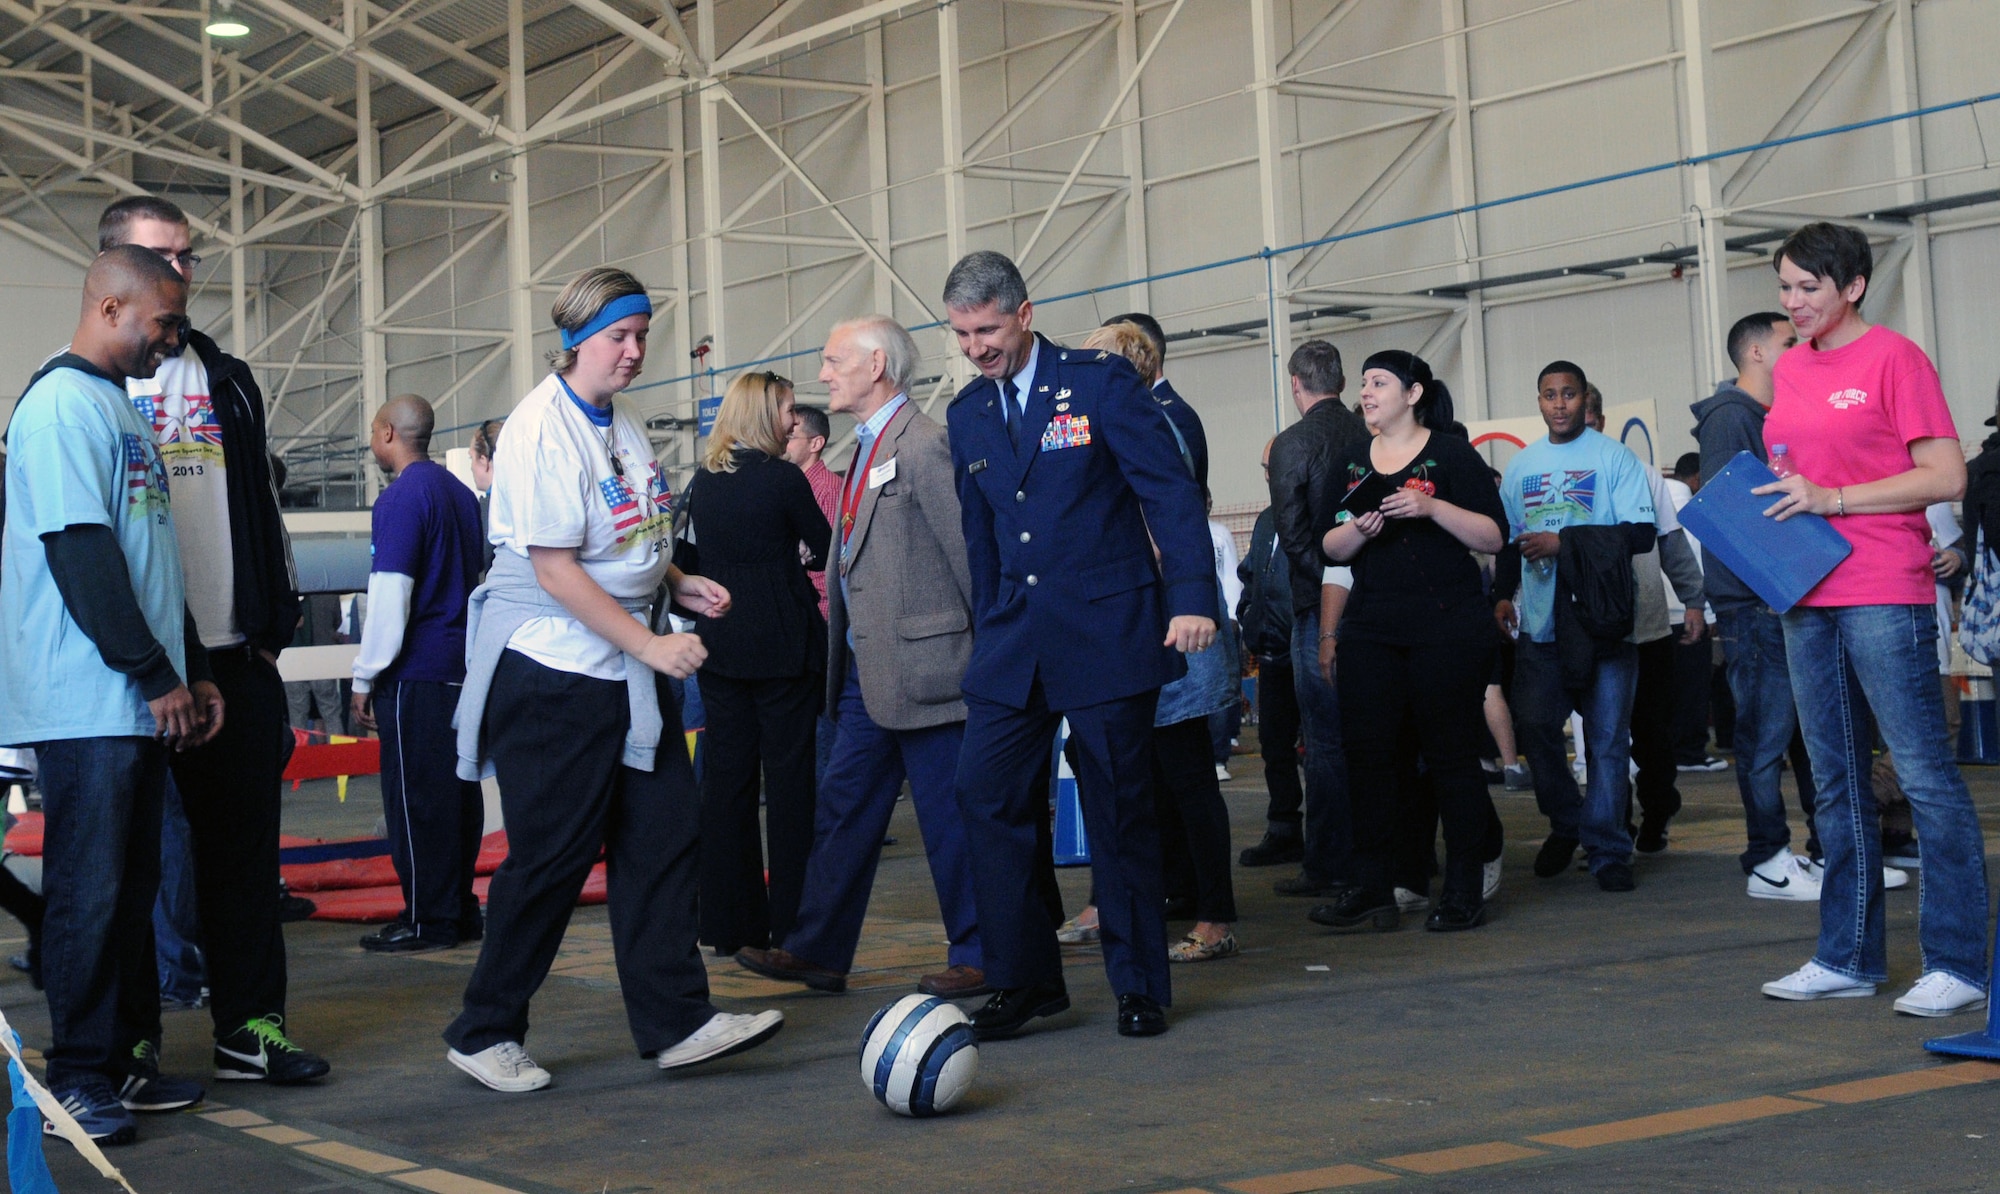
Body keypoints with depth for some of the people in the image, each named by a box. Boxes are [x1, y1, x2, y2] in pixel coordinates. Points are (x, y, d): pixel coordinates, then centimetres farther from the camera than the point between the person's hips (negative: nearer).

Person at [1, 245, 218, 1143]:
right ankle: (80, 1075, 3)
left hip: (141, 702, 9)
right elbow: (82, 555, -18)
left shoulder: (121, 409, 19)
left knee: (134, 884, 11)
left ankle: (129, 1056, 18)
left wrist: (192, 672, 19)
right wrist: (156, 677, -15)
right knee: (89, 890, -4)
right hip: (88, 701, -9)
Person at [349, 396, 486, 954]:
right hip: (462, 666, 8)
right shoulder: (460, 493, 16)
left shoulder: (403, 497, -11)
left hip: (415, 671, -8)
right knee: (458, 790, 10)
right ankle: (460, 909, 15)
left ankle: (427, 919, -1)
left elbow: (390, 594, -15)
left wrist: (365, 678, -10)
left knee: (415, 797, -4)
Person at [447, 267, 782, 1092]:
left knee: (665, 835, 3)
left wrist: (679, 584, 5)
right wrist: (650, 644, -20)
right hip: (552, 671, -8)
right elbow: (554, 569, -20)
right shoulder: (542, 429, -15)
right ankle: (484, 1033, 14)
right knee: (551, 857, -2)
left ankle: (675, 1023, 9)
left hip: (626, 667, 8)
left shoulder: (623, 421, 11)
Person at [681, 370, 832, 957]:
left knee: (725, 776, 8)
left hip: (720, 644, 5)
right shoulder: (782, 477, -10)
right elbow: (825, 550, 0)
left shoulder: (702, 480, 6)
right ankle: (791, 924, 2)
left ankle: (728, 923, 12)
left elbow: (690, 561, 13)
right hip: (782, 643, -5)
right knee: (789, 776, 1)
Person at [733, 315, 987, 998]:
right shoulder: (866, 450, 16)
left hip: (921, 667, -10)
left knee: (948, 817, 0)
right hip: (867, 673, 10)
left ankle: (977, 957, 12)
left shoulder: (924, 445, -14)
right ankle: (817, 951, 20)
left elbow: (968, 551, -15)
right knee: (844, 809, 13)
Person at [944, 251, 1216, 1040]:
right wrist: (987, 635, 16)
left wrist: (1192, 598, -18)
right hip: (1015, 641, 5)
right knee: (985, 791, -5)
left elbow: (1170, 491, -8)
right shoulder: (966, 414, 11)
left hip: (1108, 630, -5)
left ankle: (1139, 985, 15)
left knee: (1119, 809, 2)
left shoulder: (1100, 382, -5)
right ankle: (1024, 978, 7)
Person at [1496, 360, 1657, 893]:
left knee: (1608, 741, -1)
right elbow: (1505, 536, 22)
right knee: (1535, 728, 1)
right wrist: (1501, 594, 7)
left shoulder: (1614, 457, -1)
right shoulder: (1521, 465, 14)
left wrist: (1563, 542, -15)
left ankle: (1608, 851, 7)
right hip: (1539, 625, 4)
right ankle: (1566, 824, 23)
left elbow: (1640, 534, -10)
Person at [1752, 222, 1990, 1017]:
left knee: (1925, 776, -5)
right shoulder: (1788, 370, 15)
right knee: (1835, 780, 12)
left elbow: (1946, 477, -11)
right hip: (1807, 595, 8)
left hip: (1885, 595, -7)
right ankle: (1848, 957, 20)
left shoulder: (1893, 359, -6)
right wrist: (1772, 498, 4)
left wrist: (1833, 498, -16)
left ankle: (1957, 964, -1)